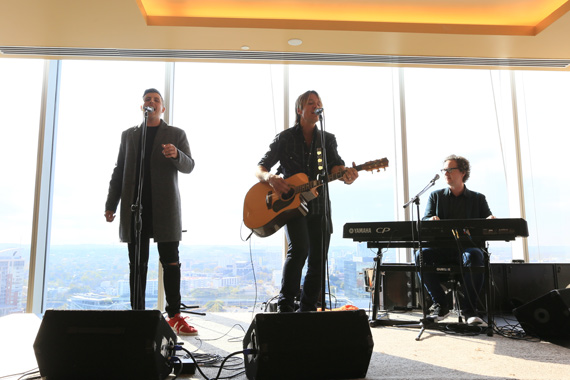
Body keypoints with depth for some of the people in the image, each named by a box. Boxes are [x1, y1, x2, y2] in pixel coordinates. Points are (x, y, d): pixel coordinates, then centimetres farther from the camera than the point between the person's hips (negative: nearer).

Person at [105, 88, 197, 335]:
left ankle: (174, 316, 2)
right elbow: (119, 171, 15)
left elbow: (189, 166, 1)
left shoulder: (176, 135, 10)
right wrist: (111, 204, 9)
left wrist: (176, 155, -21)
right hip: (135, 207, 2)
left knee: (171, 262, -4)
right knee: (137, 264, 3)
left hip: (165, 208, -2)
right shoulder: (129, 135, 17)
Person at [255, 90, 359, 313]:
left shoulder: (328, 139, 9)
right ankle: (285, 306, -11)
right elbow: (259, 170, 0)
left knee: (318, 259, 2)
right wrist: (270, 178, -24)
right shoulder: (285, 138, 2)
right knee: (299, 248, -24)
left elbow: (335, 167, -7)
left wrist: (346, 175, -32)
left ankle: (307, 309, 18)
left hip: (318, 205, 4)